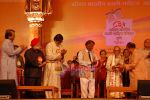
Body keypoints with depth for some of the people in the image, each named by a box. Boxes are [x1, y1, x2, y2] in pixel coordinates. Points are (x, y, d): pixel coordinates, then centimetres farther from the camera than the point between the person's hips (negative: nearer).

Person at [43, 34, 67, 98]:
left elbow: (61, 61, 15)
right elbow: (49, 57, -14)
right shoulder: (49, 45, -4)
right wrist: (60, 54, -14)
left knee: (57, 86, 4)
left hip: (57, 68, 6)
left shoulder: (61, 46, 14)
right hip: (51, 67, -6)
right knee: (51, 85, -6)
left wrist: (62, 55, -6)